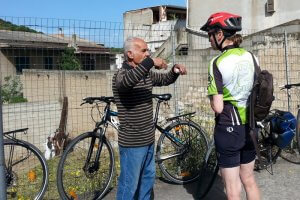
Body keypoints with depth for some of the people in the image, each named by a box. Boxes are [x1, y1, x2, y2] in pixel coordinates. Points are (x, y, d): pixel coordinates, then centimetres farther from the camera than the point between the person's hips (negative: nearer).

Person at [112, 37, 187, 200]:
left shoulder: (147, 74, 7)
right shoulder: (121, 74, -18)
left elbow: (165, 79, 18)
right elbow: (126, 81, -41)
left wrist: (175, 70, -4)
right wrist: (150, 62, -41)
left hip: (148, 139, 8)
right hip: (132, 142, -8)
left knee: (148, 177, 23)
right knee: (129, 185, 3)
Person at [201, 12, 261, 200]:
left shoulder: (218, 63, -16)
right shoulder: (250, 56, 3)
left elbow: (218, 107, -18)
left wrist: (214, 100, 1)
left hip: (228, 129, -6)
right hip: (250, 126, 7)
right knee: (249, 180, 23)